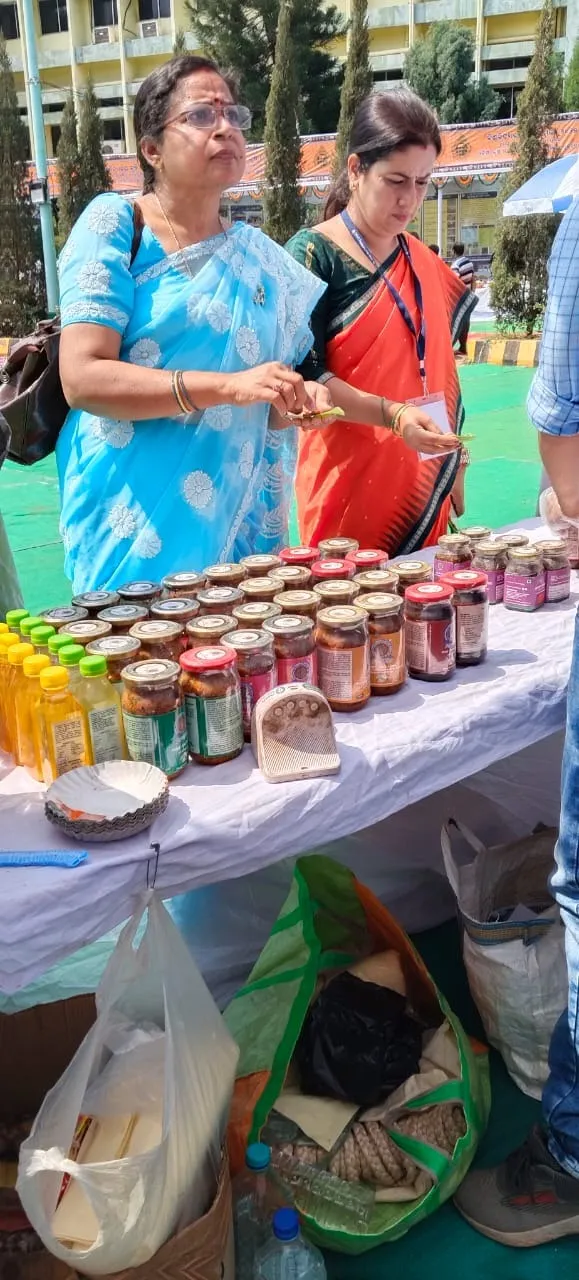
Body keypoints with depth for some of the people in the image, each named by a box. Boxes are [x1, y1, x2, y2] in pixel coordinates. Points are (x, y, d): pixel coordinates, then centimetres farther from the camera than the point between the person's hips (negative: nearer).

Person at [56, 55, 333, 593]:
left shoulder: (262, 259, 9)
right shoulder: (113, 225, -4)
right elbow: (82, 377, -16)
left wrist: (298, 401, -10)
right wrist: (231, 386, -25)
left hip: (235, 524, 4)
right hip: (137, 524, -4)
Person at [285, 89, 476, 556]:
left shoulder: (424, 264, 11)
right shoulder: (313, 254, -7)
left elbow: (433, 372, 15)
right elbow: (306, 375, -13)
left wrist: (453, 465, 11)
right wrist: (392, 414, -26)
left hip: (423, 484, 6)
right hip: (349, 483, -6)